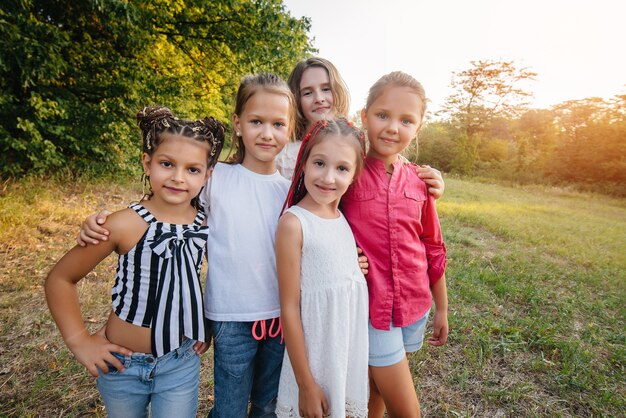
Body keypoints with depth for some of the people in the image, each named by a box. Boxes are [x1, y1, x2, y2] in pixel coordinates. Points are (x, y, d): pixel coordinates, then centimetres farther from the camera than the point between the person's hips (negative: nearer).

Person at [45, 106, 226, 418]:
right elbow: (60, 279, -9)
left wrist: (208, 324, 3)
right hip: (122, 363, -1)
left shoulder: (206, 224, -12)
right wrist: (79, 340, -9)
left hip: (181, 363, 1)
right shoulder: (125, 225, -21)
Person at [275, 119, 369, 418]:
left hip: (352, 348, 6)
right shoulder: (293, 223, -18)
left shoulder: (345, 218, 1)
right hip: (314, 354, -6)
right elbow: (289, 309, -16)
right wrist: (306, 384, -12)